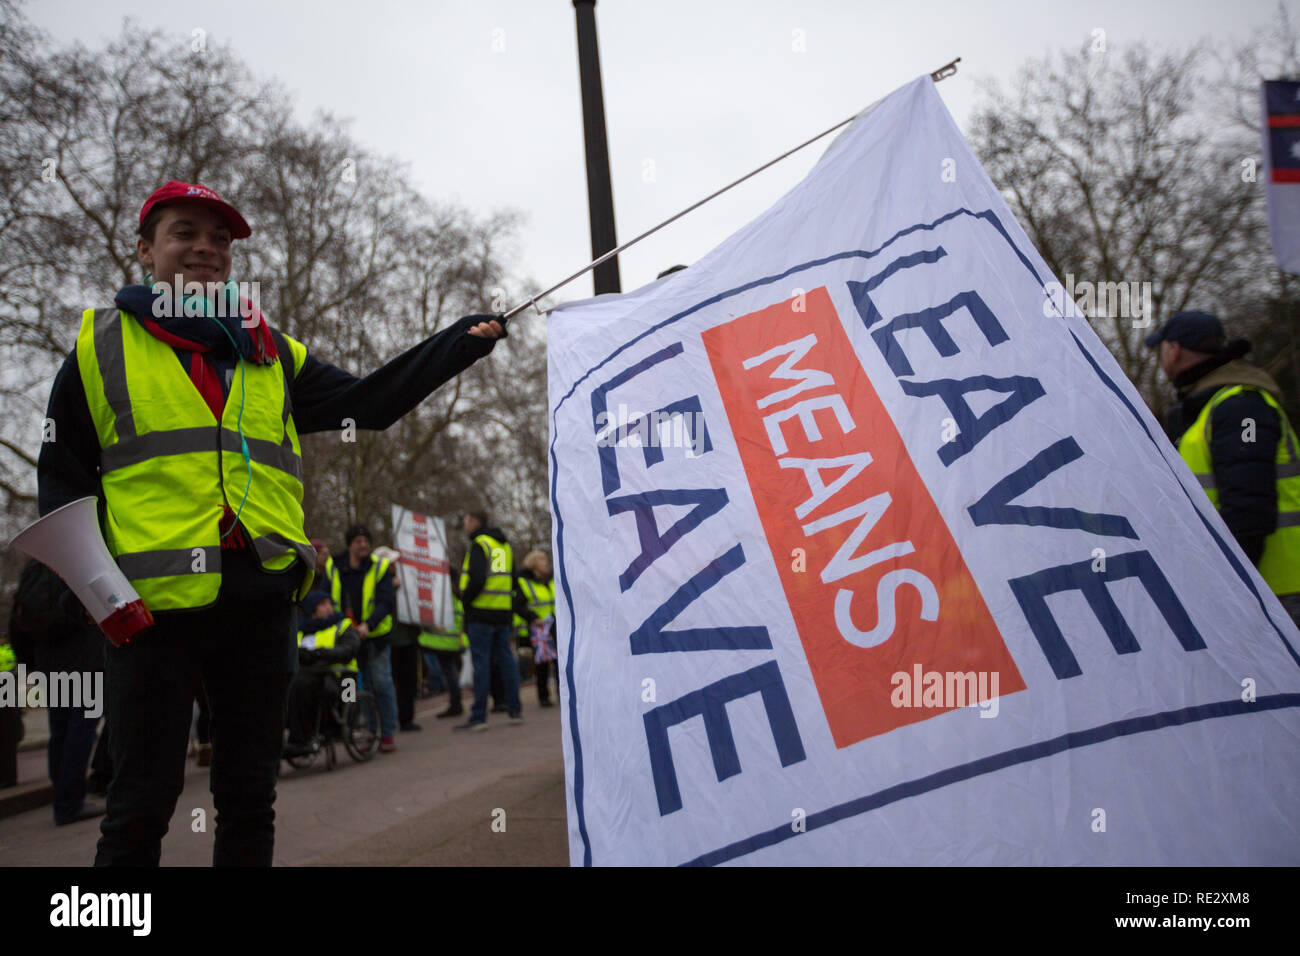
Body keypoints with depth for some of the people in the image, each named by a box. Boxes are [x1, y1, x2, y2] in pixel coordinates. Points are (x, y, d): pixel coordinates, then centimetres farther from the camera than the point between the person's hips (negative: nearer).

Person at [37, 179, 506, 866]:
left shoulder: (272, 354, 18)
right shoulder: (101, 344, 8)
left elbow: (367, 403, 13)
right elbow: (63, 477, 6)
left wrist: (466, 340, 7)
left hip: (260, 599, 4)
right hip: (156, 601, -3)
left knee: (250, 797, 10)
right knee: (143, 800, 1)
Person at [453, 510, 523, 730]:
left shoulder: (479, 544, -9)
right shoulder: (504, 545, 17)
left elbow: (477, 579, -19)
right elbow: (512, 581, 20)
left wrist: (465, 597, -6)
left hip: (481, 612, -7)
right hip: (503, 612, 8)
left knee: (481, 662, -6)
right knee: (505, 658, 12)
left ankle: (479, 716, -6)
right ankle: (515, 710, 15)